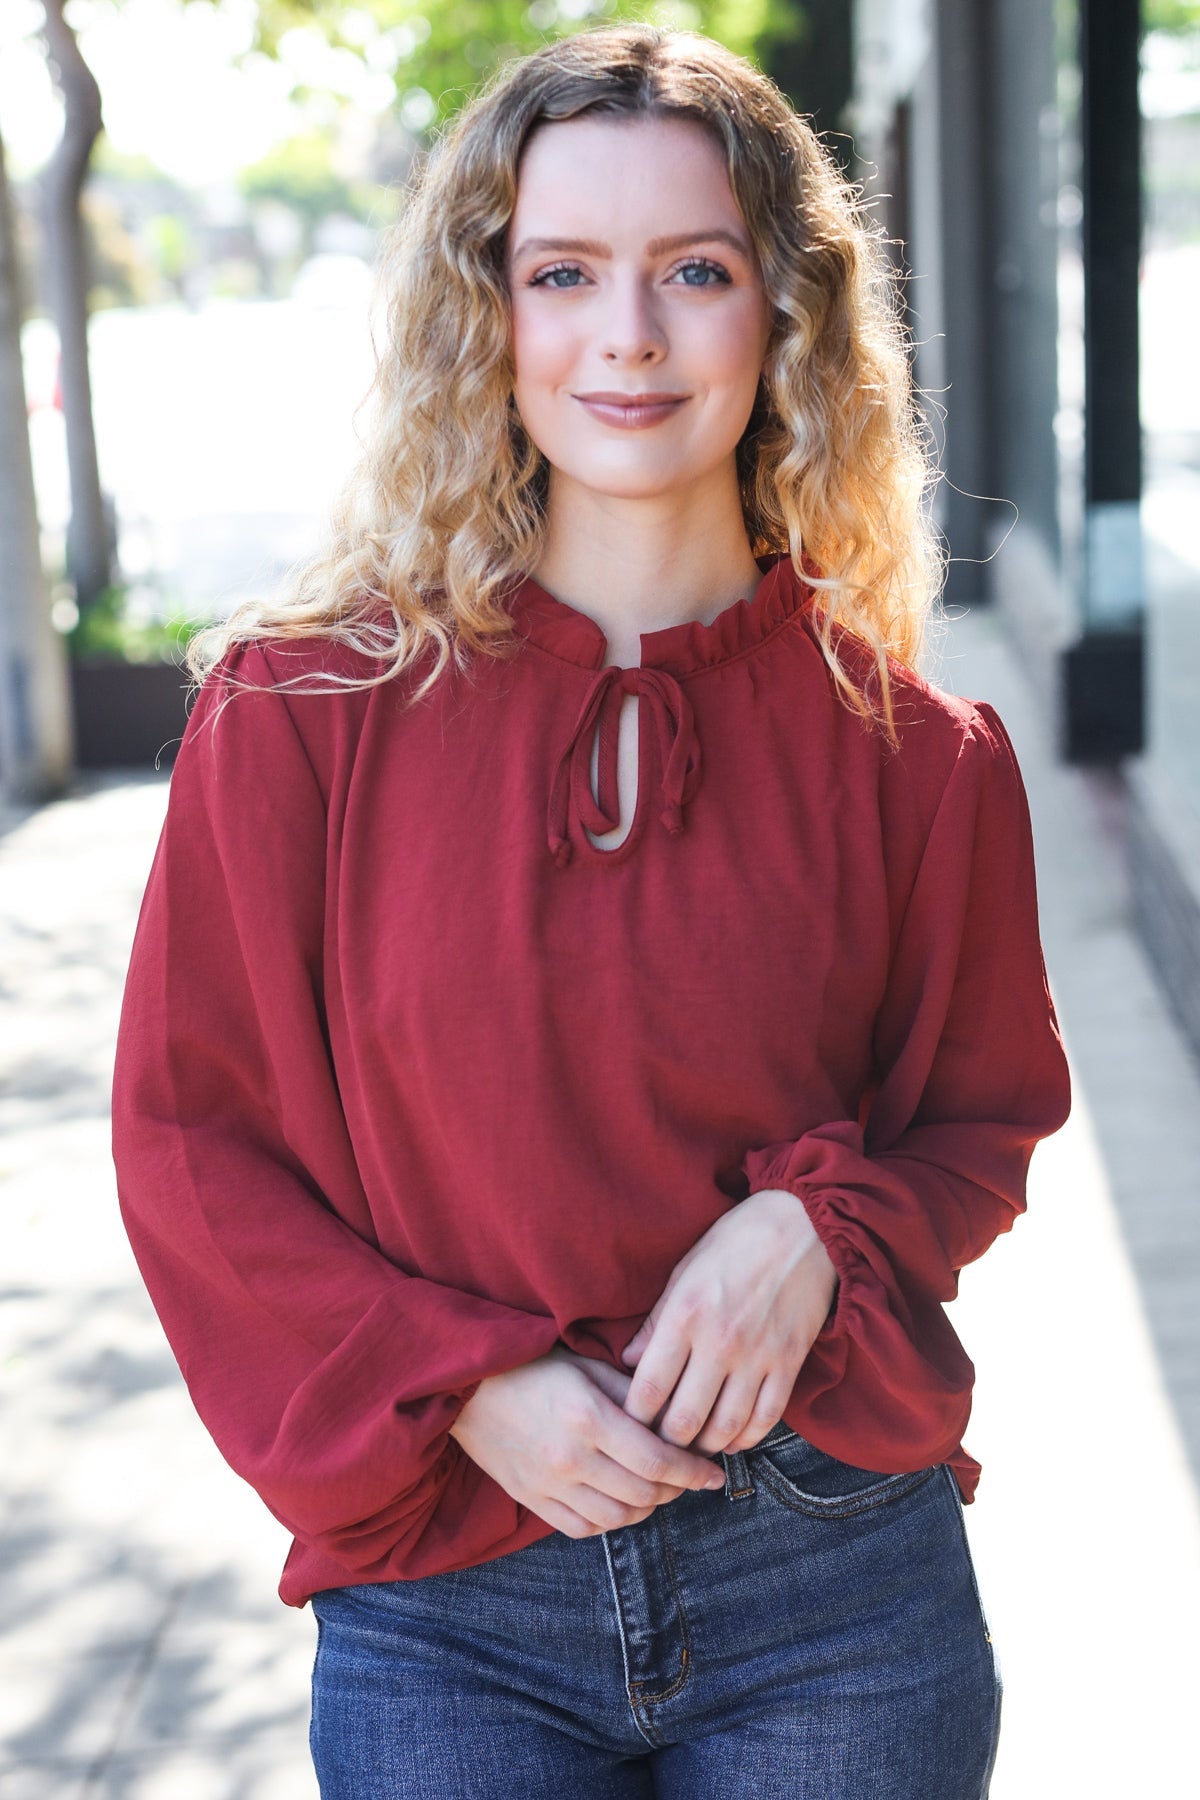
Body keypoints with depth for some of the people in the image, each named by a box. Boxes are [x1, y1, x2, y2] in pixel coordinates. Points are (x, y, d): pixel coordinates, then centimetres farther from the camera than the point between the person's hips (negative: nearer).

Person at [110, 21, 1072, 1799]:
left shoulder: (910, 751, -2)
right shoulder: (303, 714, -6)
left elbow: (988, 1112, 9)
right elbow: (191, 1136, -1)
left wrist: (820, 1230, -12)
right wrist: (462, 1384, -13)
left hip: (842, 1592, 1)